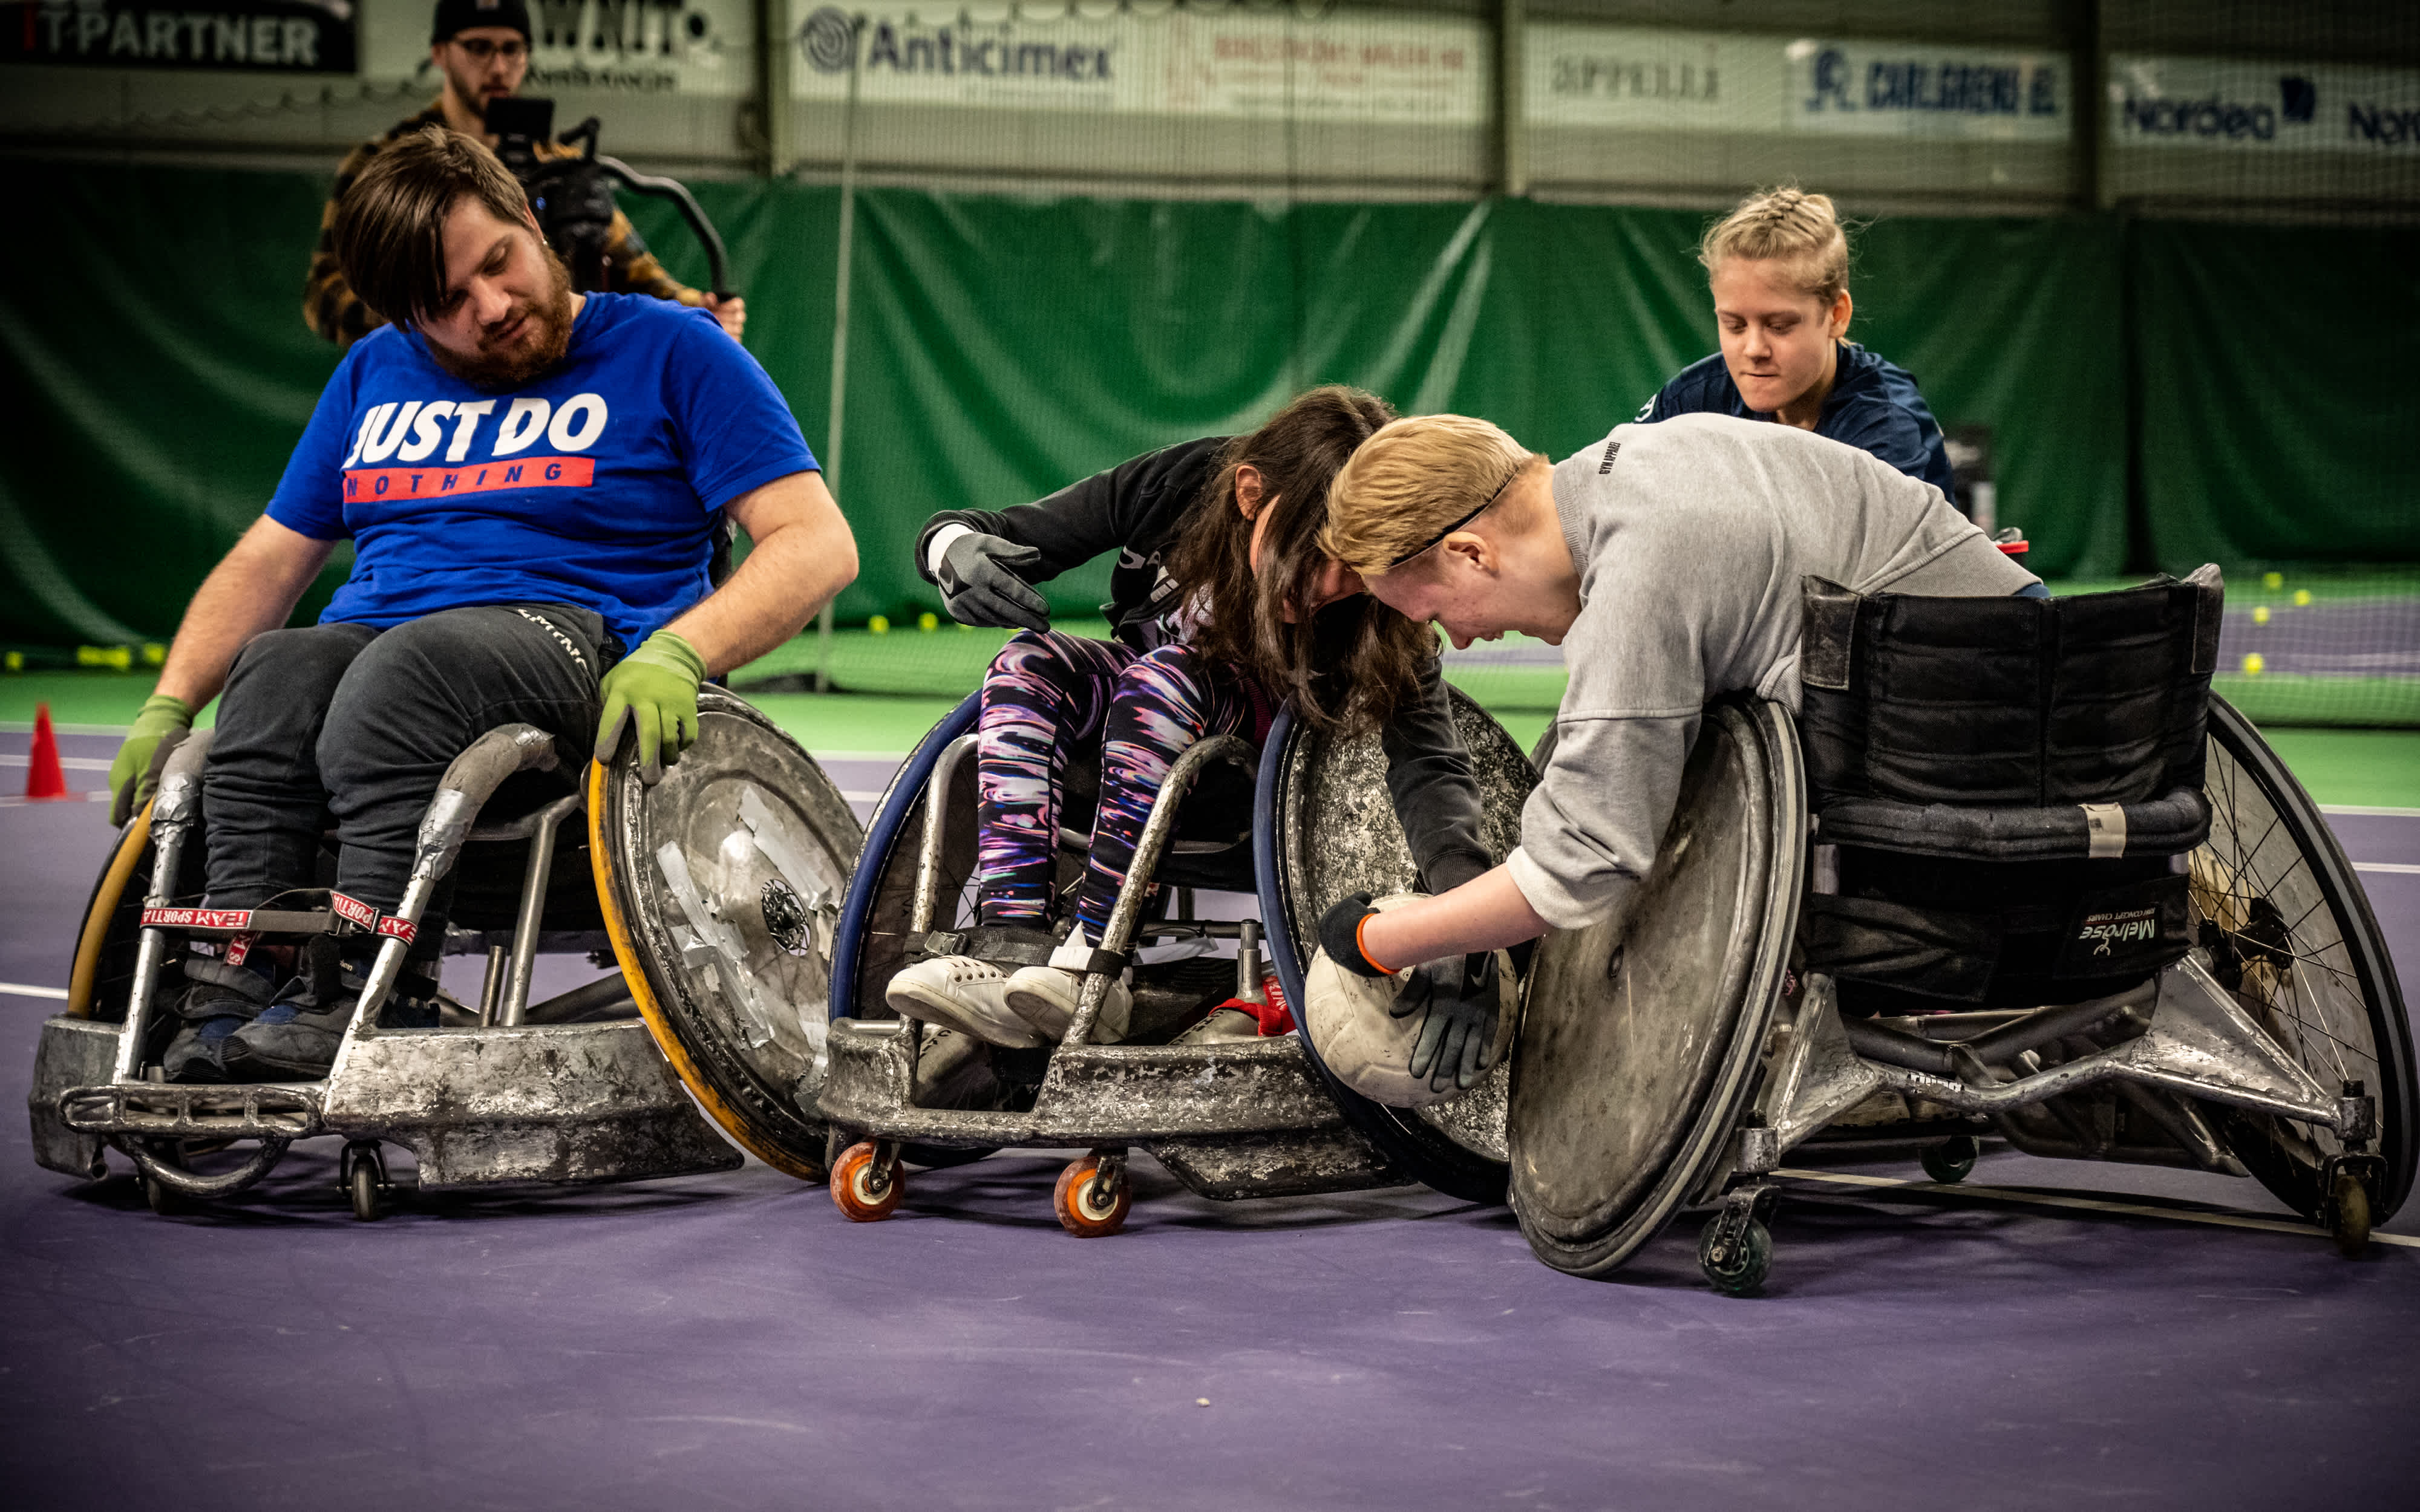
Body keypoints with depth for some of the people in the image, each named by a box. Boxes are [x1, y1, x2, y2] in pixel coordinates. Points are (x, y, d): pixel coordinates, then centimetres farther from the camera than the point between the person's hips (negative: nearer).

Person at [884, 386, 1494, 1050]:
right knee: (1030, 664, -28)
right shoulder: (1179, 486, -26)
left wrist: (1465, 891, -57)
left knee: (1169, 675, -34)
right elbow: (999, 535, -19)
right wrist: (957, 547, -43)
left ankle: (1092, 966, -39)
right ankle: (1016, 955, -40)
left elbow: (1429, 762, -38)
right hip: (1140, 702, 3)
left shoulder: (1385, 618, -30)